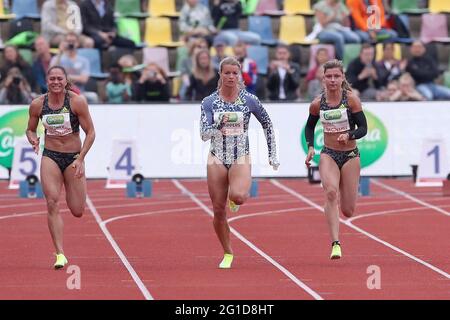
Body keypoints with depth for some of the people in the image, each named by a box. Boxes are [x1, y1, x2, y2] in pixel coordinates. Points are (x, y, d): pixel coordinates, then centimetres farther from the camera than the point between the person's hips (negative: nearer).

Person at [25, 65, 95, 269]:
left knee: (77, 212, 2)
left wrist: (80, 159, -15)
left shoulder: (77, 102, -11)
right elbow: (30, 129, 13)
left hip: (74, 158, -1)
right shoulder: (37, 104, -3)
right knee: (52, 204, -15)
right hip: (50, 157, 1)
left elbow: (90, 133, -6)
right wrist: (33, 139, -12)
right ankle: (60, 254, -12)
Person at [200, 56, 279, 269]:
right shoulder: (209, 102, -1)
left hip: (241, 158, -1)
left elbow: (267, 125, 12)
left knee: (238, 196, -31)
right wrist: (219, 125, -28)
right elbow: (204, 134, -8)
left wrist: (272, 154, 10)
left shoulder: (249, 100, 0)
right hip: (217, 158, 1)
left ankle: (235, 199, 8)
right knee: (218, 211, 1)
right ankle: (227, 254, 19)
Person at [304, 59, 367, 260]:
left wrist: (349, 135, -27)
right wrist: (310, 147, 0)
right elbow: (310, 126, 16)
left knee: (348, 211, 3)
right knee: (331, 192, -29)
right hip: (328, 155, 0)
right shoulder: (317, 104, -2)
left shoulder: (351, 99, -9)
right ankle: (335, 244, -31)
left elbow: (363, 128, -7)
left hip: (350, 155, 0)